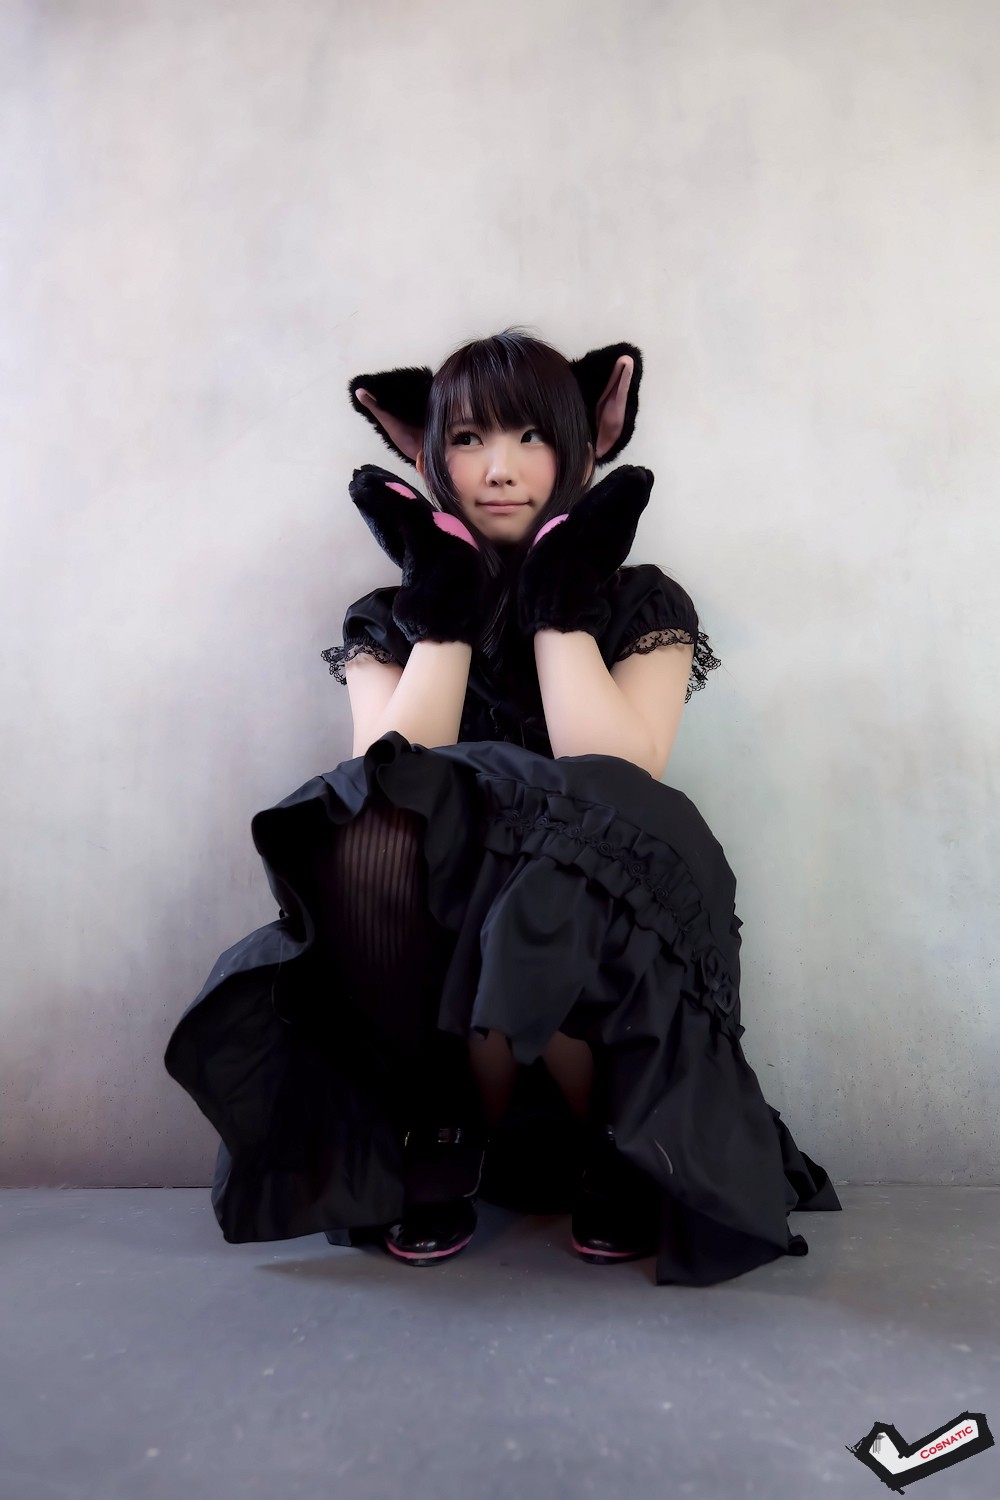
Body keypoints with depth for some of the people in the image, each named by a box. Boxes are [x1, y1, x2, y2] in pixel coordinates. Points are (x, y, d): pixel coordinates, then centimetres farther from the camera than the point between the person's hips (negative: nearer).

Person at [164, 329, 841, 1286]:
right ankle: (451, 1132, -4)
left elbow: (621, 786, -14)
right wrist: (445, 612, -9)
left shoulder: (644, 607, 5)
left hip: (605, 949, -1)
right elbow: (390, 785, -11)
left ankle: (614, 1151, -2)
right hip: (427, 945, 2)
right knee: (379, 834, -30)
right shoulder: (391, 622, 9)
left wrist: (564, 605, -10)